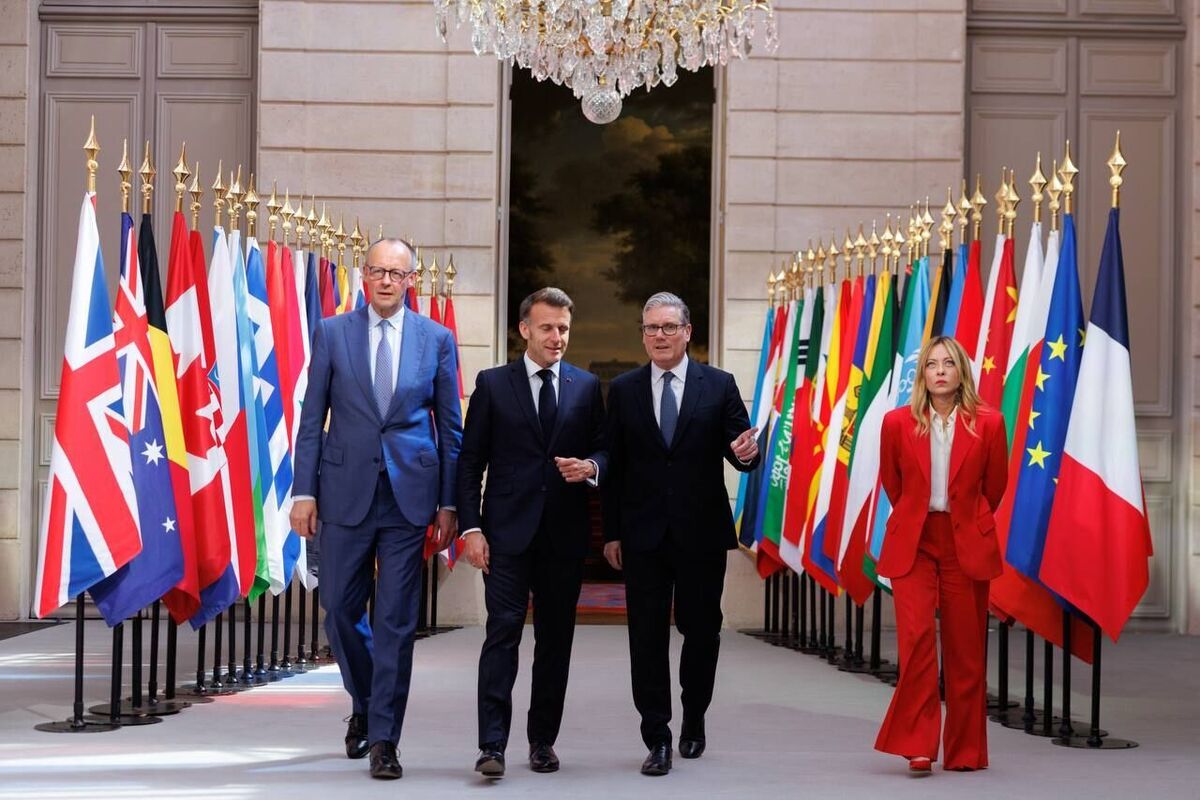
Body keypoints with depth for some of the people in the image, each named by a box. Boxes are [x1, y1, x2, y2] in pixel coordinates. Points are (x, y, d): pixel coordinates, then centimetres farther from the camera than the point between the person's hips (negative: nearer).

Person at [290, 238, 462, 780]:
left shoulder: (436, 339, 5)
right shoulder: (332, 333, 4)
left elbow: (450, 426, 7)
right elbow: (312, 419, 3)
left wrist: (449, 504, 3)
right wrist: (304, 492, -3)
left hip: (409, 493, -1)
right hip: (347, 491, 1)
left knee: (396, 620, 0)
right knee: (340, 608, 7)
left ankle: (383, 738, 6)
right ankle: (365, 704, 32)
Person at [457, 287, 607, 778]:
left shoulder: (586, 387, 9)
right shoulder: (493, 384, 4)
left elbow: (603, 449, 13)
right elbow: (470, 461, 2)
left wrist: (591, 466, -11)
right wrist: (471, 527, -6)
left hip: (565, 534, 3)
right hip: (507, 531, -2)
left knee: (555, 638, 7)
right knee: (503, 631, -9)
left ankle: (543, 739, 18)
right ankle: (492, 746, -11)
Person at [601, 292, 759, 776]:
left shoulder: (719, 386, 2)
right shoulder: (623, 390, 5)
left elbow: (739, 450, 2)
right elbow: (614, 465, 6)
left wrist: (746, 453, -23)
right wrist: (612, 532, 3)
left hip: (702, 532, 0)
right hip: (643, 535, 0)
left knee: (701, 630, 9)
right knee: (647, 636, -1)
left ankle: (694, 720, 30)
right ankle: (657, 739, 4)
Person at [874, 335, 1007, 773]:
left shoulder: (987, 423, -3)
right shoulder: (898, 422, -2)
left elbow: (995, 485, 10)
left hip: (967, 543, 0)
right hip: (912, 541, 0)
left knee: (966, 649, 4)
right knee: (915, 635, -15)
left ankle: (965, 750, 14)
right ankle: (917, 744, -10)